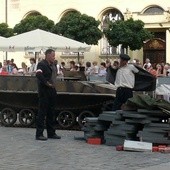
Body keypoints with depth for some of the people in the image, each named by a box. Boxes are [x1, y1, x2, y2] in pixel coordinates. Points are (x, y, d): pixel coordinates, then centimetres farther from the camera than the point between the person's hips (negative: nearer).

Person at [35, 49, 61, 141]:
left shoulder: (52, 65, 15)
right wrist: (47, 83, -26)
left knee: (51, 113, 13)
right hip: (44, 92, -9)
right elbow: (38, 74, -28)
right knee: (42, 113, -5)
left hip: (52, 91, 9)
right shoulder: (41, 64, -12)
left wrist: (53, 83, 10)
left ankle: (51, 133, 21)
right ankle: (39, 134, -1)